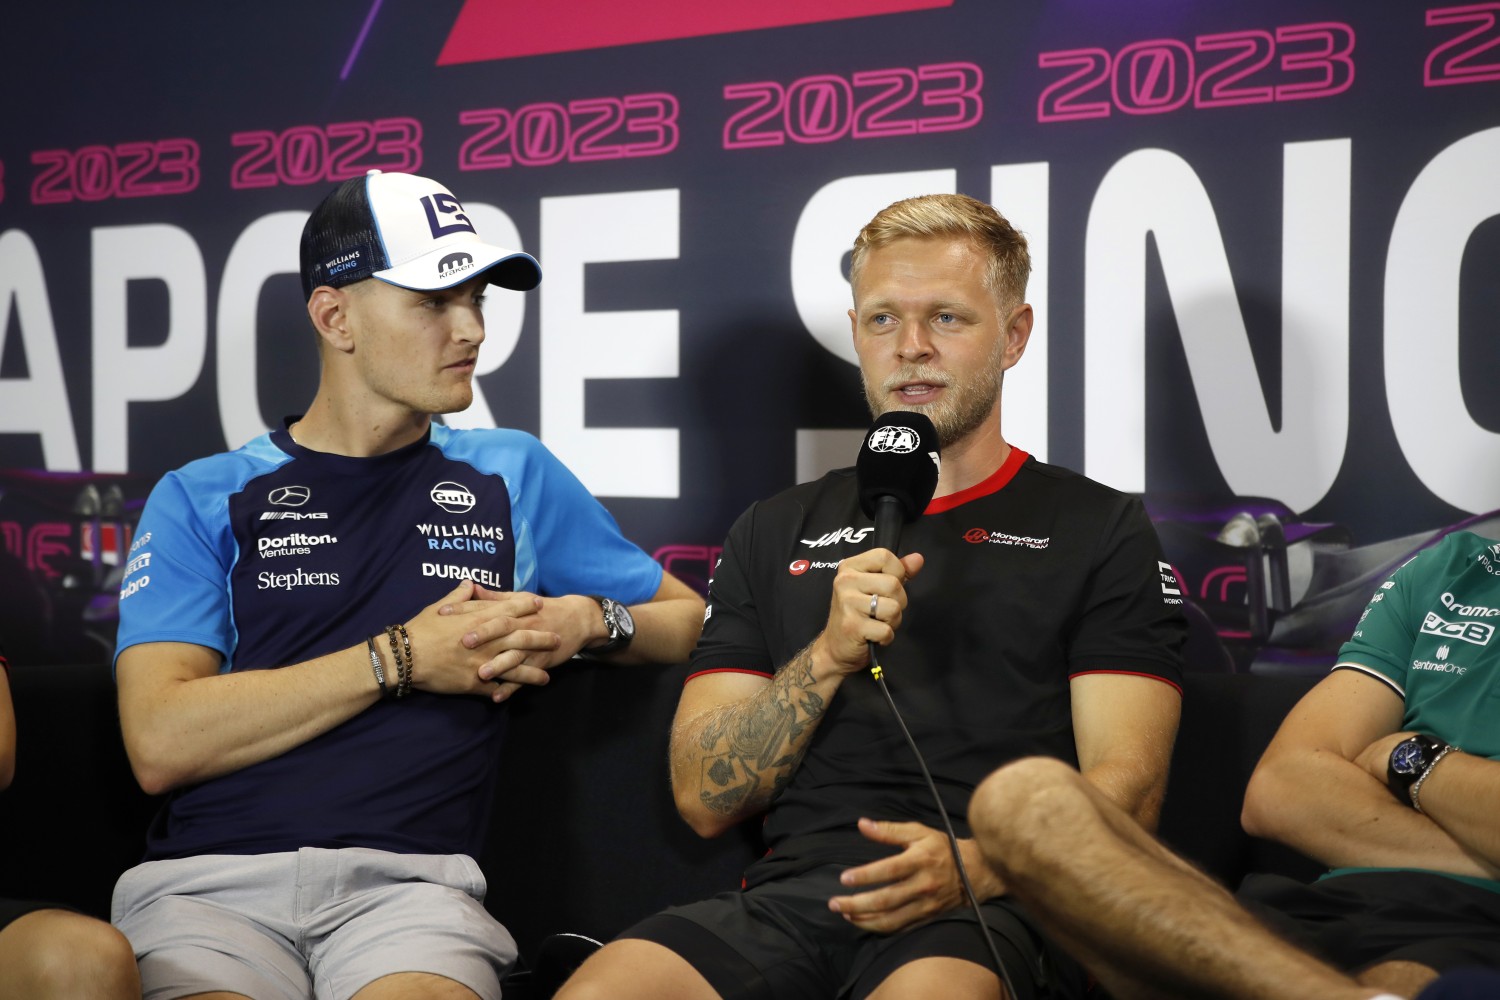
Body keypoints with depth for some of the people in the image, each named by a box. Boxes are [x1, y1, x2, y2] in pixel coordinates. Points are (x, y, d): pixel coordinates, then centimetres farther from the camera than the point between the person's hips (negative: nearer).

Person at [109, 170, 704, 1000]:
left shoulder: (511, 476, 19)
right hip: (210, 876, 0)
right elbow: (160, 742, -3)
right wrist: (401, 659, -4)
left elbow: (688, 620, 26)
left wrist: (587, 622, 4)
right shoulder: (202, 499, 11)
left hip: (410, 879, 1)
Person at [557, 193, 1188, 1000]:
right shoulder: (776, 533, 20)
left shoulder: (1102, 531, 12)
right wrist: (827, 659, -4)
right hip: (792, 894, 4)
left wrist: (974, 865, -18)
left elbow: (1126, 791, 1)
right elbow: (704, 799, 13)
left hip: (985, 913, -3)